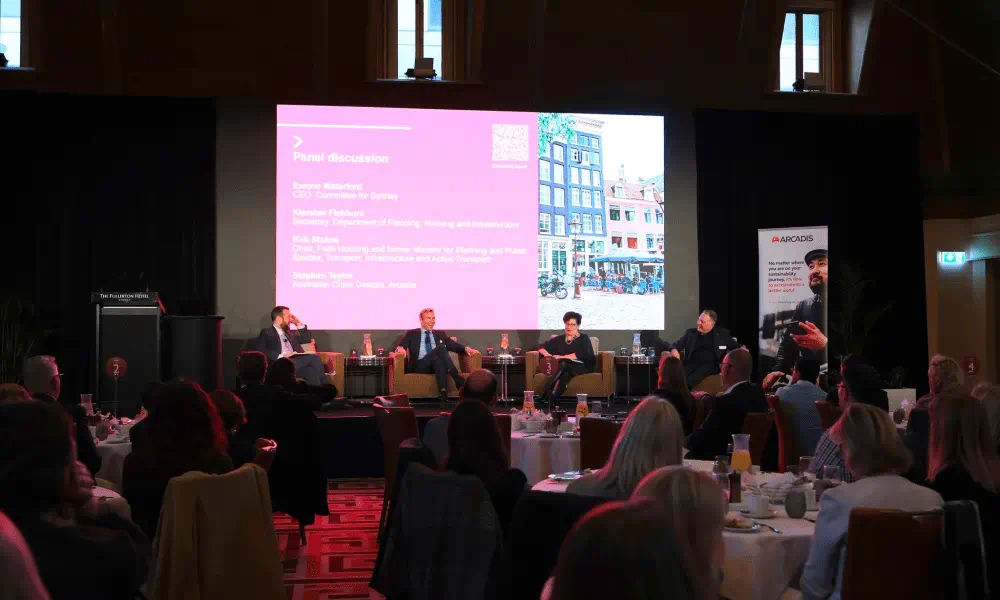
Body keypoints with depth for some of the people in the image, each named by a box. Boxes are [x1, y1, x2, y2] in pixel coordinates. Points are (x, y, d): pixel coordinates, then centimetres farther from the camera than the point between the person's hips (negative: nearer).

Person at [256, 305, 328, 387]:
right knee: (313, 357, -27)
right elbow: (261, 350, -7)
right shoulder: (267, 332, 9)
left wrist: (299, 324, 25)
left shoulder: (290, 333, 30)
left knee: (311, 370, -30)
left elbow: (307, 340, 35)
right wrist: (280, 356, -20)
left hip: (297, 362, 6)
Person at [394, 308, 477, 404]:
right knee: (441, 347, -30)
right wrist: (400, 348, -19)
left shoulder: (440, 334, 27)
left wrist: (466, 348, -5)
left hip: (437, 364, 2)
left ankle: (444, 392, -53)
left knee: (437, 360, -38)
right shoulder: (411, 334, 20)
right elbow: (400, 346, 7)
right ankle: (458, 379, -41)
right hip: (419, 366, -2)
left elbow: (455, 346, 17)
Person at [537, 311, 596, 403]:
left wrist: (562, 357, -15)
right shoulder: (559, 339, 20)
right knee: (565, 375, -38)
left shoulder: (584, 338, 10)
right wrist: (546, 353, -4)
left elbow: (583, 354, -9)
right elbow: (542, 347, 22)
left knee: (563, 364, -36)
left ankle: (546, 394, -44)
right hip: (565, 368, 3)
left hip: (582, 367, -3)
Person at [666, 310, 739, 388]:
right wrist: (674, 350, -11)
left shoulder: (722, 334, 15)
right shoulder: (690, 332, 19)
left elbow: (735, 346, 19)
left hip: (710, 365, -2)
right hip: (692, 363, 2)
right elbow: (676, 344, 15)